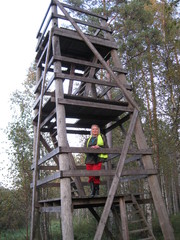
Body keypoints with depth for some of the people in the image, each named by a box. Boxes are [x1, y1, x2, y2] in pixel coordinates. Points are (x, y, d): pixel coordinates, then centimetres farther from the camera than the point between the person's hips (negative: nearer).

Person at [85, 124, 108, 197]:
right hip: (89, 160, 3)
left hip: (98, 159, -3)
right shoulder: (88, 140, 23)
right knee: (90, 177, 0)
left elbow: (106, 148, 6)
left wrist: (99, 147, -12)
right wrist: (91, 148, -14)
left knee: (96, 175, -15)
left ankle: (96, 190, -2)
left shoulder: (102, 137, 17)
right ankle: (93, 191, 10)